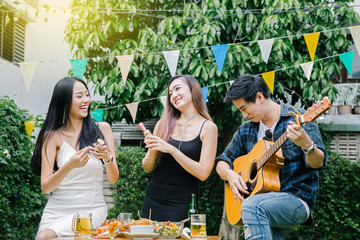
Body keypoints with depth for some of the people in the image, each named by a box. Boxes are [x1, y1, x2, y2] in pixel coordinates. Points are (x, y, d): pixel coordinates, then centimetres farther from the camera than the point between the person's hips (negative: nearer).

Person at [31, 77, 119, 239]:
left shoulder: (102, 129, 5)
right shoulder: (52, 136, 1)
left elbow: (113, 179, 3)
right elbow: (45, 188, -6)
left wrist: (108, 158, -19)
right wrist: (70, 166, -23)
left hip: (93, 209, -1)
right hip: (57, 210, 1)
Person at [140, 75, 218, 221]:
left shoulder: (208, 127, -3)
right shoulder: (164, 124, 6)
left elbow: (203, 173, -11)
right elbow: (147, 168, 9)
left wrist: (171, 149, -16)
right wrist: (152, 150, -11)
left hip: (182, 202, -3)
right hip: (153, 197, 3)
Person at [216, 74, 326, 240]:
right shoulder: (246, 130, 12)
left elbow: (318, 163, -12)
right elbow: (222, 162, 18)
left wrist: (307, 145, -34)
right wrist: (230, 174, -5)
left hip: (297, 199, -6)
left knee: (252, 206, -32)